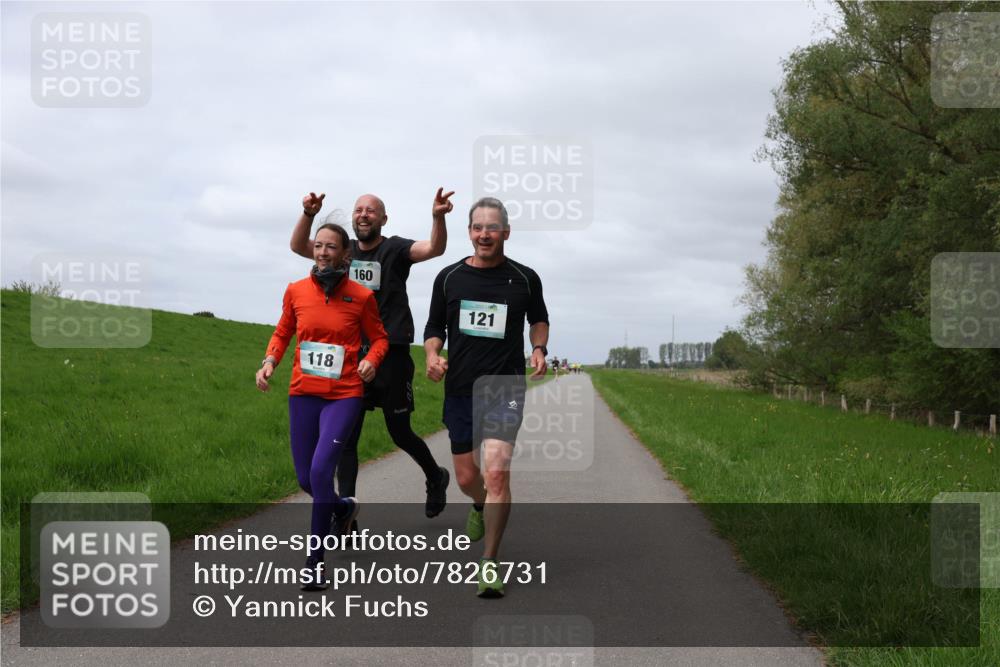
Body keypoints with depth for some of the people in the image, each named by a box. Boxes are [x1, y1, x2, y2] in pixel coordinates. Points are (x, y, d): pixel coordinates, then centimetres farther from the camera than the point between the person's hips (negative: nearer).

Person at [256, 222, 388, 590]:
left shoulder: (361, 296, -3)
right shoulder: (296, 291, 3)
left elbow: (379, 338, 9)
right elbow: (282, 332, 16)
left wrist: (371, 360, -12)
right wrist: (270, 361, -2)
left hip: (344, 396, -3)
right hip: (303, 394, 4)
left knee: (321, 470, -18)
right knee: (305, 478, 8)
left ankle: (314, 563, -7)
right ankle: (344, 507, 45)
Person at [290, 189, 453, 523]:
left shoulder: (395, 249, -3)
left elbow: (434, 248, -21)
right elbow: (299, 246, -1)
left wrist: (438, 217, -42)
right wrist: (308, 215, -20)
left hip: (392, 356, -4)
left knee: (399, 432, 6)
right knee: (345, 438, -1)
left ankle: (435, 478, 36)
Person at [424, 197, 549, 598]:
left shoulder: (525, 278, 1)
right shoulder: (449, 277, 3)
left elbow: (539, 318, 18)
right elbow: (434, 327, 12)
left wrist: (539, 349, 0)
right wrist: (432, 355, -9)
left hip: (505, 388, -2)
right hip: (459, 389, 2)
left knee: (496, 472, -16)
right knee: (465, 478, 10)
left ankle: (490, 564, -5)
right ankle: (482, 506, 48)